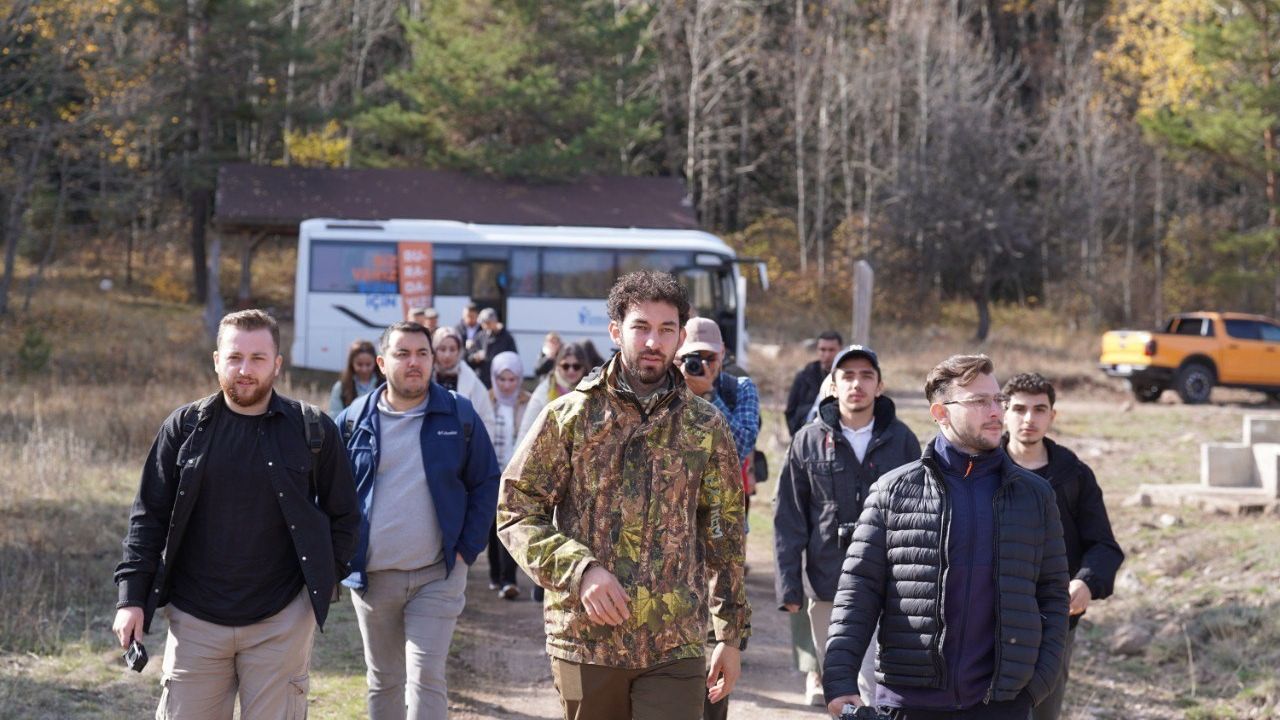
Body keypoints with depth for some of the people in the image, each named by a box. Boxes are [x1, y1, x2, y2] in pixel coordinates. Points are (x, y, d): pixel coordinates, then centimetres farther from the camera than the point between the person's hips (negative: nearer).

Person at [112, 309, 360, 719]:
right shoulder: (185, 428, 2)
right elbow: (149, 516, 4)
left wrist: (324, 581, -1)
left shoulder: (313, 431, 0)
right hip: (195, 621, 1)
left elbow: (343, 516, 8)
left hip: (281, 623, -1)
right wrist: (132, 597, -3)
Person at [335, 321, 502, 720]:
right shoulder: (354, 420, 2)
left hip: (438, 576, -2)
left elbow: (486, 484, 5)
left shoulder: (459, 415, 0)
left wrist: (467, 549, -3)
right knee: (383, 681, 13)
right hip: (372, 577, 2)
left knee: (426, 679, -10)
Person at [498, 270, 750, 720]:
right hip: (585, 639, 0)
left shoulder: (706, 426, 6)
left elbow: (724, 535, 12)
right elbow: (515, 510, -2)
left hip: (675, 648, 0)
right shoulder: (568, 416, 1)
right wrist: (579, 570, -16)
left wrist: (731, 634, 11)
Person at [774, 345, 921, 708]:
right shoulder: (809, 441, 3)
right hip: (828, 589, 2)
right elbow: (788, 519, 4)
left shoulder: (901, 440, 2)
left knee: (876, 689, -9)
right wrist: (789, 586, -2)